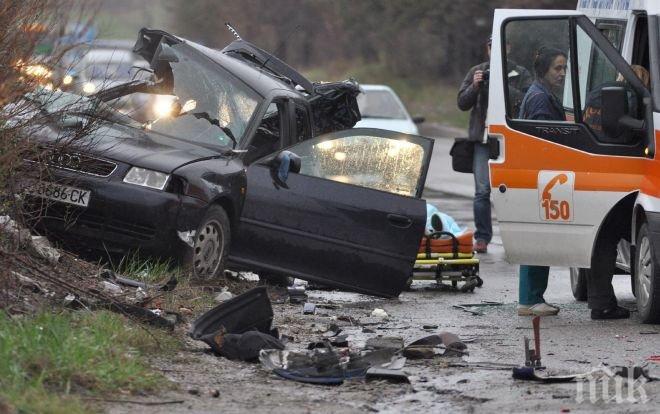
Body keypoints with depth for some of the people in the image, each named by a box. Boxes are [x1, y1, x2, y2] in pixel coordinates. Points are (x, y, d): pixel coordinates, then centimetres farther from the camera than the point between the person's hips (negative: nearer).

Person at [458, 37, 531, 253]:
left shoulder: (521, 74, 8)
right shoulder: (477, 72, 14)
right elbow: (462, 103, 11)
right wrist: (475, 86, -6)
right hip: (483, 139, 1)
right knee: (483, 191, -4)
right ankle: (482, 237, -1)